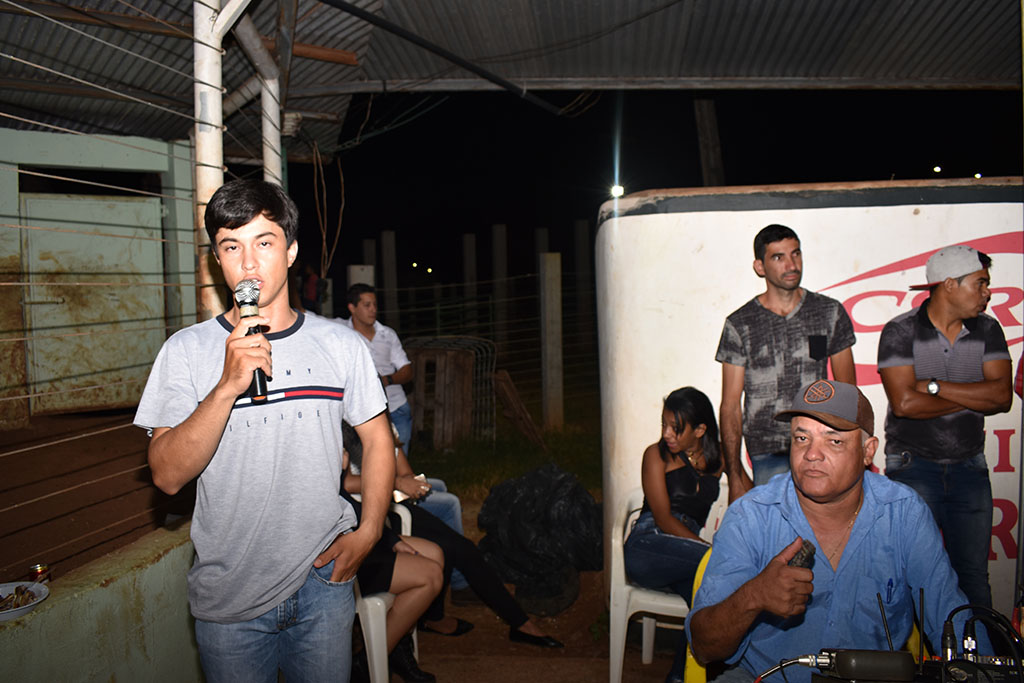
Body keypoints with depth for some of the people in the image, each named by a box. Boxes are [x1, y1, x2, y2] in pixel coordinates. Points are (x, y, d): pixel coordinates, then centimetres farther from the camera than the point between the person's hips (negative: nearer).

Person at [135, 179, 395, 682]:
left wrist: (368, 531, -2)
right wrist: (228, 385, -26)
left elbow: (376, 438, 7)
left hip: (322, 581, 1)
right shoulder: (187, 351, -7)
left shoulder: (340, 344, -2)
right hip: (228, 598, -1)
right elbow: (167, 476, -14)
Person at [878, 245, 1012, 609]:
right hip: (913, 467, -4)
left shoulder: (987, 330, 4)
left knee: (973, 575, 9)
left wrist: (935, 386, -15)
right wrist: (973, 396, -8)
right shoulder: (900, 331, -8)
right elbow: (905, 403, -19)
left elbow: (1002, 397, -7)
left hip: (969, 468, 4)